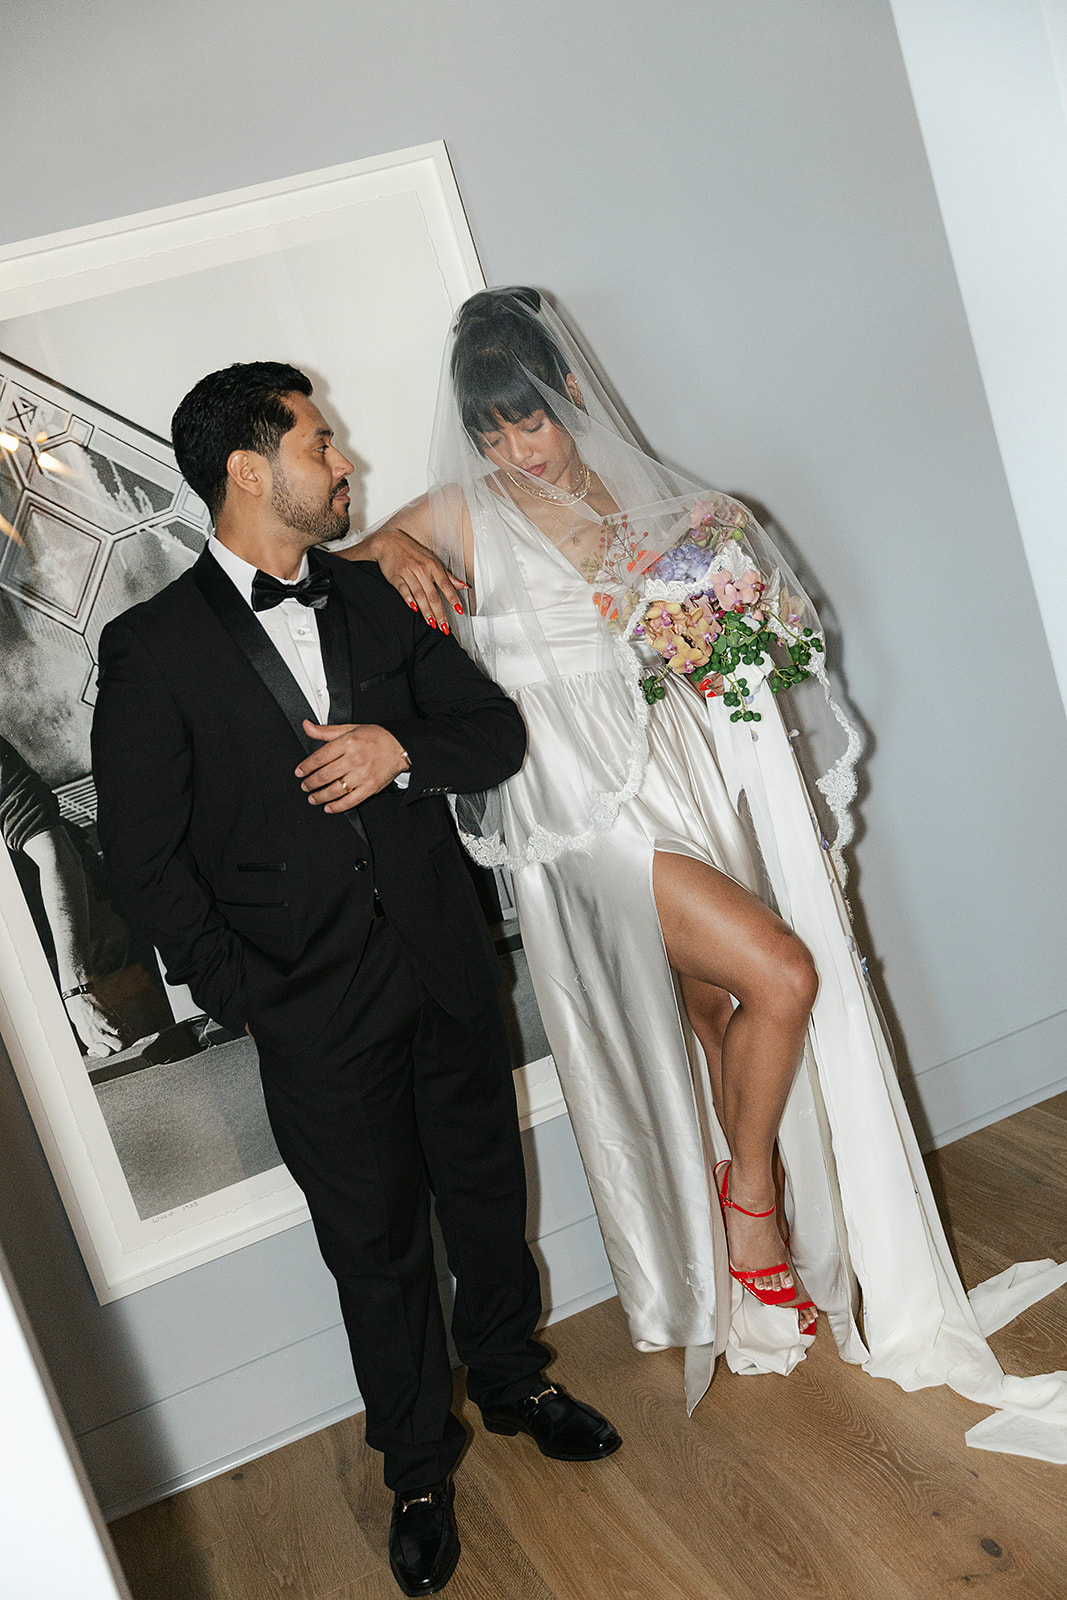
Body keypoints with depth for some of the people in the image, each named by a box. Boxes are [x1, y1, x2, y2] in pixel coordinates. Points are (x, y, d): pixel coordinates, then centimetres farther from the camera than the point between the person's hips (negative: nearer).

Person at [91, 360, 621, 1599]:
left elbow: (498, 730, 7)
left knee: (489, 1196, 20)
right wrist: (246, 996, -12)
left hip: (447, 973, 5)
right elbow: (145, 857, -10)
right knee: (377, 1250, 12)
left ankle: (511, 1381, 46)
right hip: (316, 1017, -4)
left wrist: (402, 747, -13)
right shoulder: (152, 648, -10)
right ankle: (419, 1470, 35)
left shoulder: (373, 599, 6)